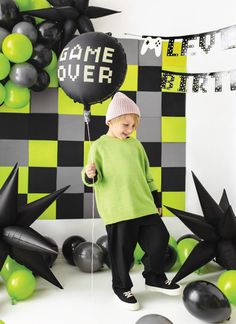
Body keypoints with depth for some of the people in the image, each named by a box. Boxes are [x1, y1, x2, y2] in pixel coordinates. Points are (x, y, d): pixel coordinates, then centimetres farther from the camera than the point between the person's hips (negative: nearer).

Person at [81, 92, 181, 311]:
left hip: (145, 206, 6)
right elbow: (96, 178, -4)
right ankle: (121, 287, 28)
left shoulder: (136, 144, 13)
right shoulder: (99, 146, -2)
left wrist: (156, 199, 20)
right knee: (122, 250, 3)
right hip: (118, 210, -5)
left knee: (159, 239, 9)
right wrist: (90, 175, -28)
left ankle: (155, 278, 33)